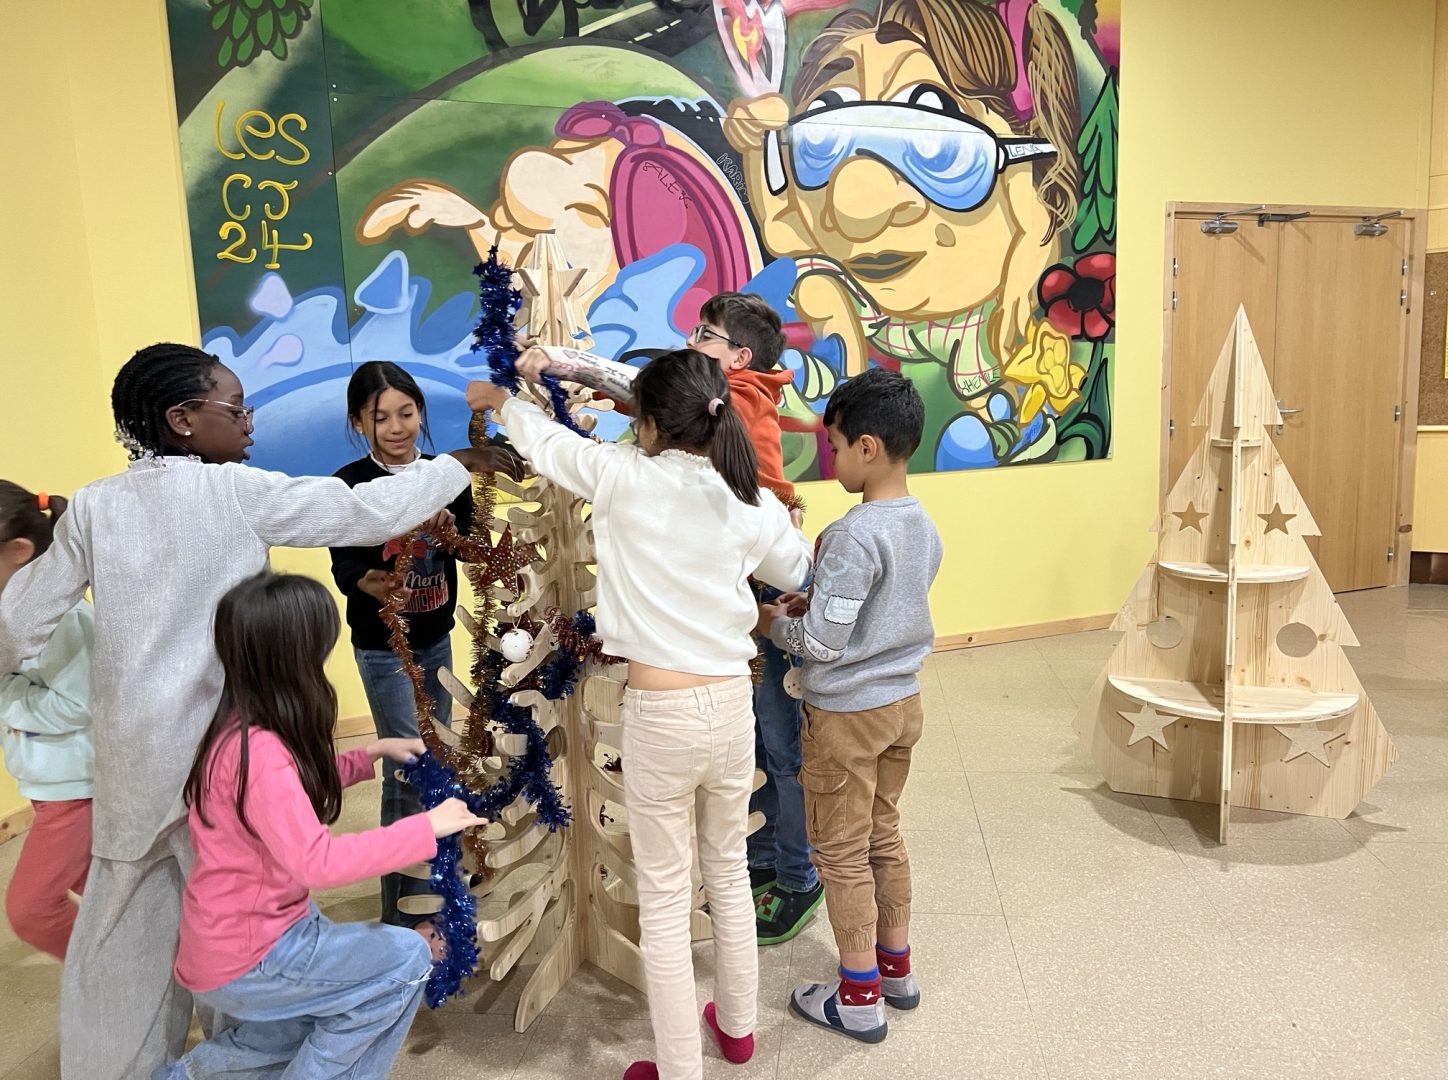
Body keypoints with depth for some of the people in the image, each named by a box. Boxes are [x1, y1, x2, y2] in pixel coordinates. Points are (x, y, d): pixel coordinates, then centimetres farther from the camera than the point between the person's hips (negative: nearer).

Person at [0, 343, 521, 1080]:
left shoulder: (94, 505, 1)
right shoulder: (234, 491, -10)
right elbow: (368, 512, -10)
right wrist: (464, 464, 2)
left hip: (130, 751, 4)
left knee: (127, 927, 17)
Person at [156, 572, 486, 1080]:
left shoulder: (243, 730, 1)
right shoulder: (259, 752, -30)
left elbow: (299, 786, 20)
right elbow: (318, 862, -34)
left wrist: (373, 753, 11)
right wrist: (426, 827, -28)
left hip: (234, 938, 10)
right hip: (243, 959, -10)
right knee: (407, 959, -7)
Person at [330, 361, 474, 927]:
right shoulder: (350, 483, -13)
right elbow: (344, 565, -18)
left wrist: (449, 526, -25)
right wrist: (369, 583, -40)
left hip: (436, 637, 5)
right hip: (382, 646, -5)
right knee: (406, 771, -7)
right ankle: (404, 913, 4)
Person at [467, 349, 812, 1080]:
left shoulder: (626, 478, -10)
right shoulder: (753, 503, -1)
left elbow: (547, 443, 9)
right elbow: (802, 574, 17)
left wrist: (498, 400, 29)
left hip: (661, 715, -4)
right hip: (732, 705, 5)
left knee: (663, 901, 9)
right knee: (730, 871, 25)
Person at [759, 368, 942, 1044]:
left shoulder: (853, 536, -25)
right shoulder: (923, 527, 1)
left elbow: (823, 644, -24)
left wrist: (775, 621, -6)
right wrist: (818, 602, 8)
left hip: (847, 714, -8)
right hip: (903, 703, 8)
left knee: (842, 854, 7)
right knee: (884, 837, 22)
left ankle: (859, 999, 21)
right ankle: (896, 968, 37)